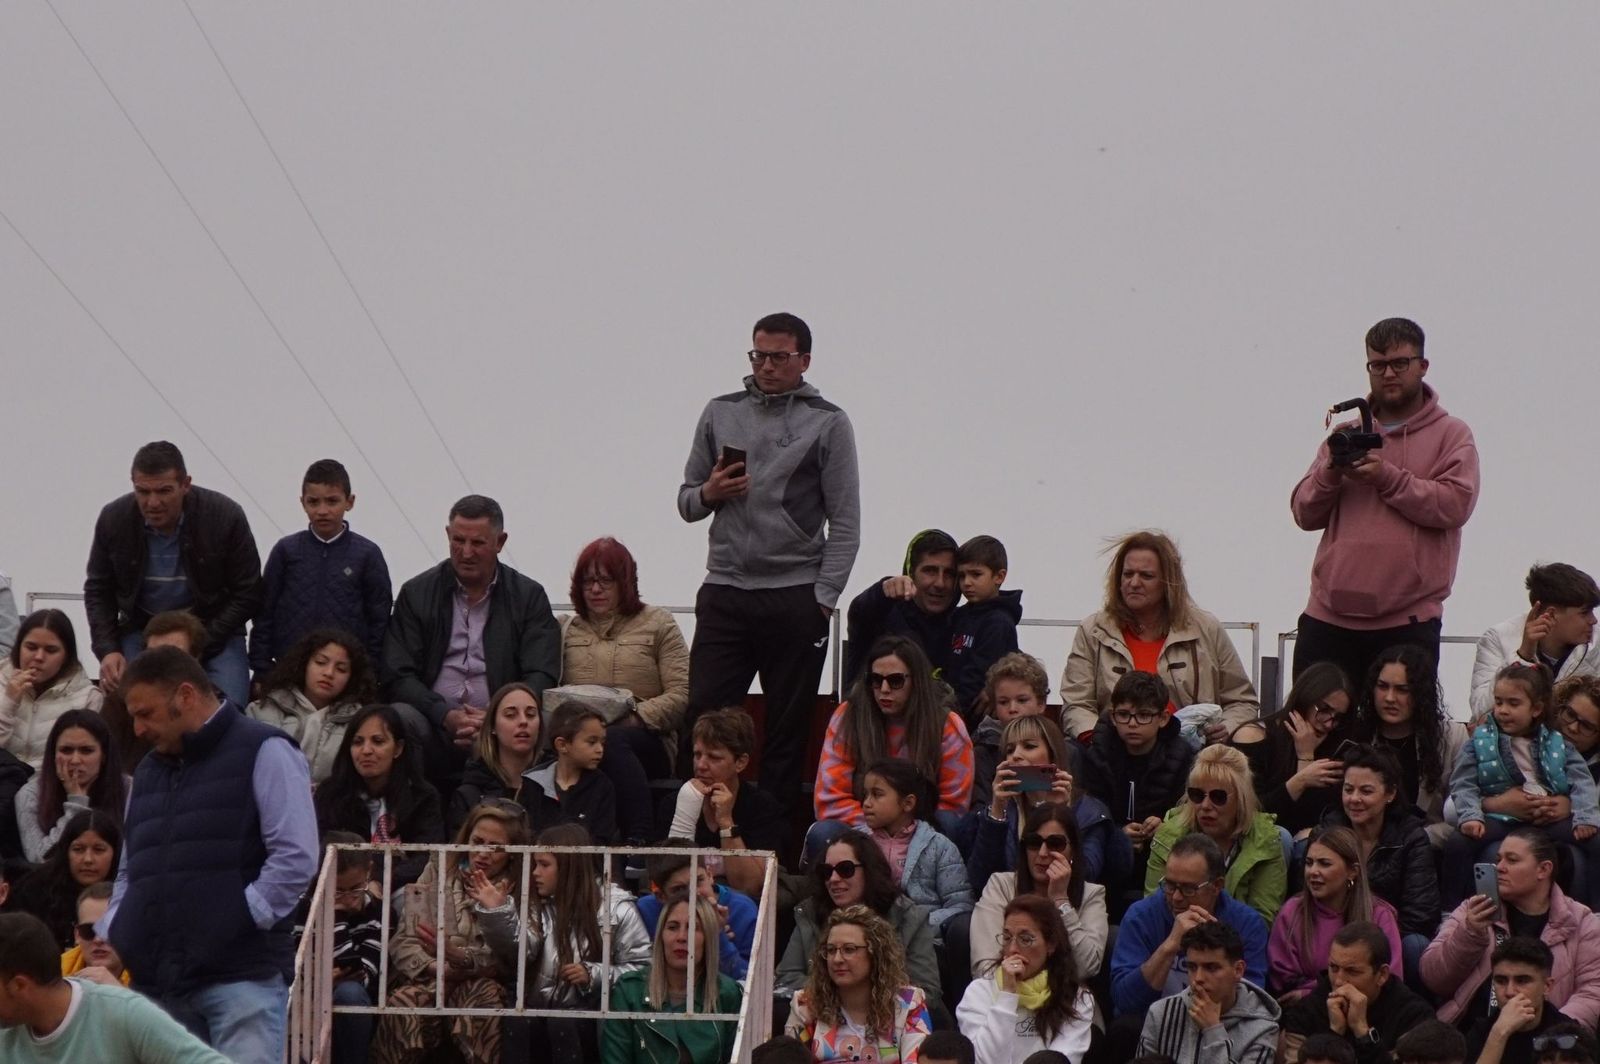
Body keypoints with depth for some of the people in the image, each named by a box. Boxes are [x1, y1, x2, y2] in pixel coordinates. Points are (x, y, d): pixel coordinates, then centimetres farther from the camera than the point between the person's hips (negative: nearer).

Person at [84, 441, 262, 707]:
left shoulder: (226, 516, -15)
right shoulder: (113, 519, -8)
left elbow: (247, 594, -7)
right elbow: (97, 591, 7)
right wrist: (107, 650, -9)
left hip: (213, 628, -2)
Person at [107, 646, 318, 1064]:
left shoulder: (262, 752, -1)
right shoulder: (149, 771, 23)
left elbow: (296, 857, -10)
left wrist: (240, 921, -13)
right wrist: (112, 936, 11)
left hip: (240, 973, -7)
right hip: (156, 981, 7)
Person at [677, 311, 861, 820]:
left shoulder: (827, 424, 2)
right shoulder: (721, 413, 12)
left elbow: (845, 524, 0)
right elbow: (686, 501, 18)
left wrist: (823, 598, -8)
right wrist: (709, 494, -6)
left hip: (795, 599, -3)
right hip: (724, 593, 3)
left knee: (788, 731, 1)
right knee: (703, 718, -3)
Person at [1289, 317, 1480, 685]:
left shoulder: (1451, 434, 6)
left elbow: (1455, 504, -11)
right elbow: (1304, 513, 10)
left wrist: (1387, 477, -16)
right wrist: (1331, 469, -8)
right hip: (1329, 618, 3)